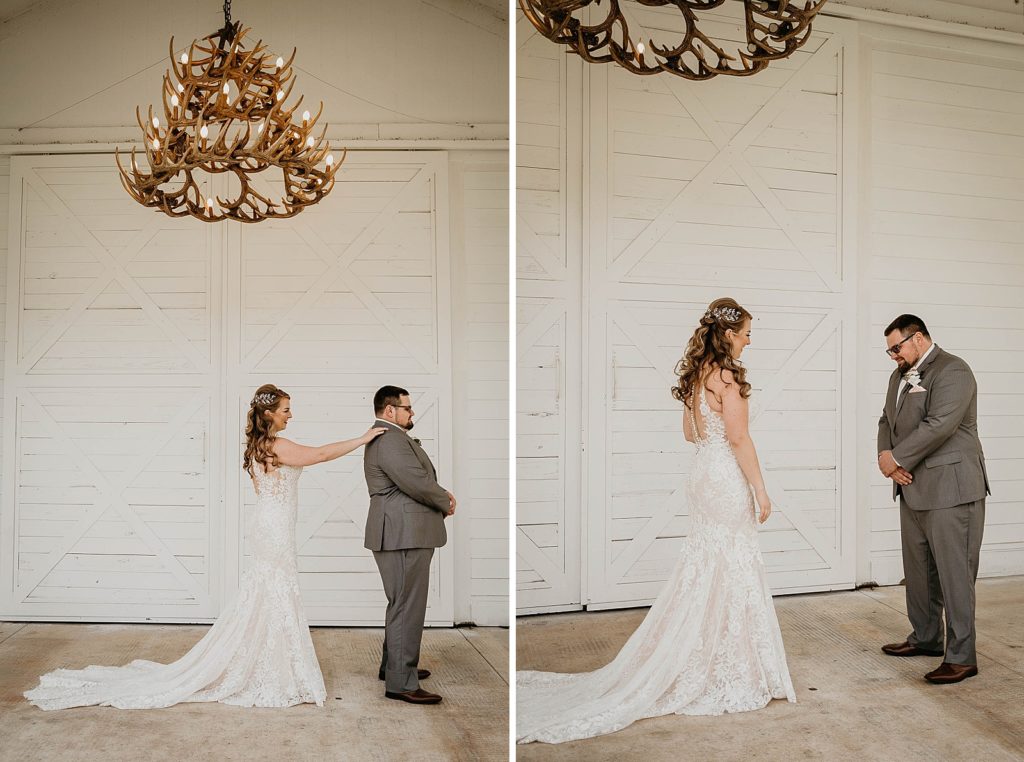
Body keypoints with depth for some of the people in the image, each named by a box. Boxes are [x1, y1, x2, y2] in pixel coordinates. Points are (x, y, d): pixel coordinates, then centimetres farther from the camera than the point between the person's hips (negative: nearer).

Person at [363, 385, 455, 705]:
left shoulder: (393, 437, 19)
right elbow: (417, 482, -23)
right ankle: (401, 683, -1)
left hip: (405, 534, 12)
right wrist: (445, 502, -5)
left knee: (401, 604, 21)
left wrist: (441, 494, 1)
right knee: (408, 607, -7)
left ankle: (393, 665, 34)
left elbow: (419, 479, 20)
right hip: (404, 535, -12)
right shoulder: (390, 439, -18)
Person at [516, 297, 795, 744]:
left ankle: (696, 666, 24)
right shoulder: (728, 375, -16)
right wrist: (760, 488, -14)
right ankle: (730, 676, 11)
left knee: (701, 570, 14)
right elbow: (738, 437, -18)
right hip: (728, 479, -8)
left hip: (702, 475, 8)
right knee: (731, 572, 1)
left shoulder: (695, 373, 9)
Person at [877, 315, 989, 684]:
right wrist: (886, 455, -5)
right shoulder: (900, 375, 16)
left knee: (954, 573, -5)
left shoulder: (952, 371, -13)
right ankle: (925, 638, 31)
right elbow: (887, 419, 15)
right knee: (918, 569, 17)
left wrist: (896, 458, -16)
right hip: (913, 488, 9)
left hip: (949, 489, -9)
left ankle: (961, 657, 2)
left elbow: (938, 426, -23)